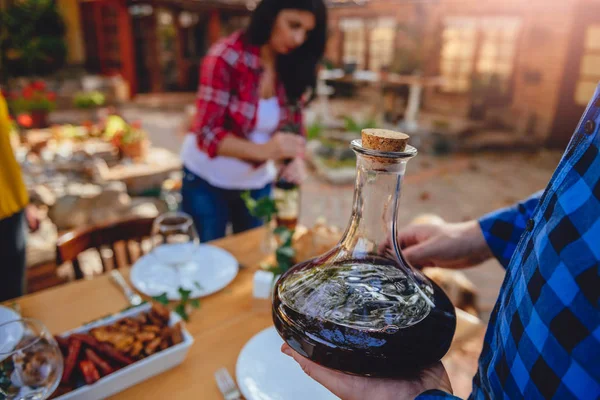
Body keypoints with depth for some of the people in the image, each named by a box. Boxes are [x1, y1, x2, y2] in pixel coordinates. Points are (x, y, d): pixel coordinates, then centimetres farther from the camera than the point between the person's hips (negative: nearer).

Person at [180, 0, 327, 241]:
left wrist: (296, 161, -25)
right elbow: (206, 134, -23)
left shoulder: (292, 68, -4)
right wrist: (263, 150, -38)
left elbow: (293, 126, -3)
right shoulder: (226, 58, -19)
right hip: (208, 181, -4)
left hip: (257, 183, 5)